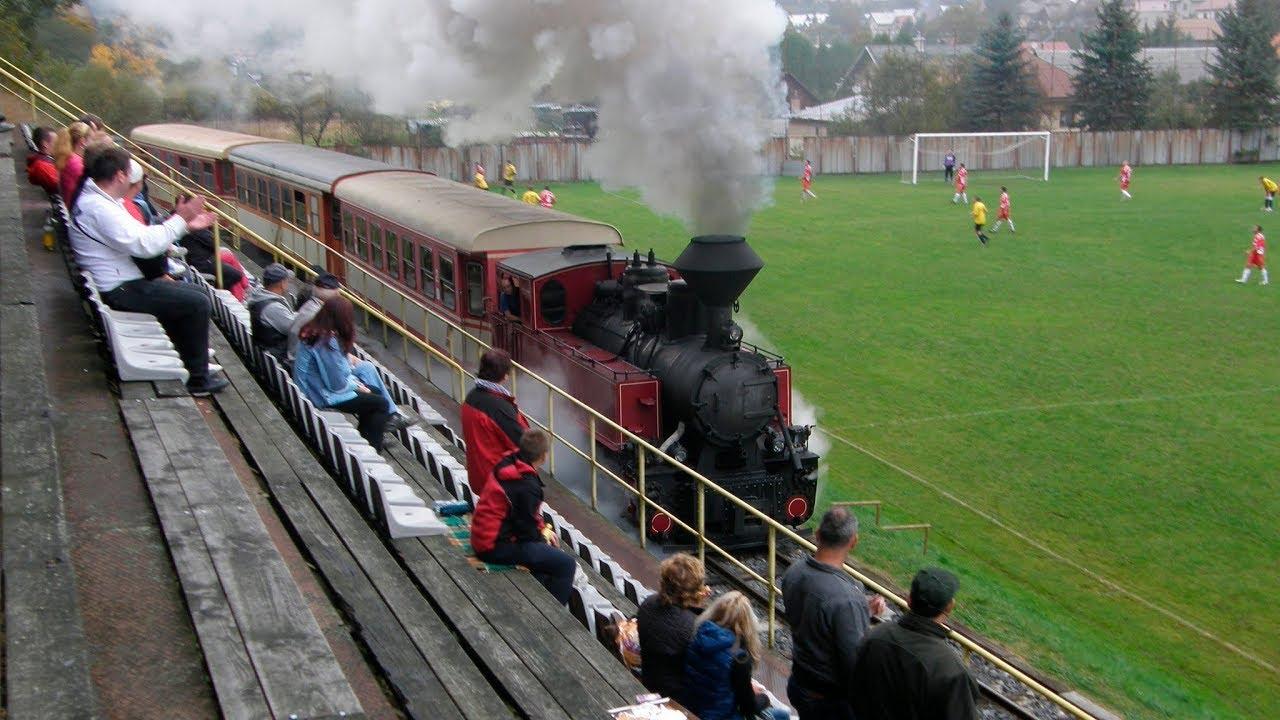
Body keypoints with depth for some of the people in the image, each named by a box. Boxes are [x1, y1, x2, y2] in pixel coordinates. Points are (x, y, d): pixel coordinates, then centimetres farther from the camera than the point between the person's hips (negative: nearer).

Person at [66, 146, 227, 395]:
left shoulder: (100, 200, 13)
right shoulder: (98, 208, -22)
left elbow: (141, 234, 14)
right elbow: (144, 244, -26)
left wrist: (186, 225, 8)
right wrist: (180, 220, -16)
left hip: (122, 282, 11)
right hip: (119, 290, -11)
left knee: (194, 293, 16)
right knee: (197, 303, -12)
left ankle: (194, 359, 19)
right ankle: (199, 379, -5)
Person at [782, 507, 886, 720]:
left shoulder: (793, 574, -9)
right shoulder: (847, 600, -34)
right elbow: (856, 664, -28)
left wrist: (865, 610, 4)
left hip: (799, 685, 7)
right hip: (833, 700, -7)